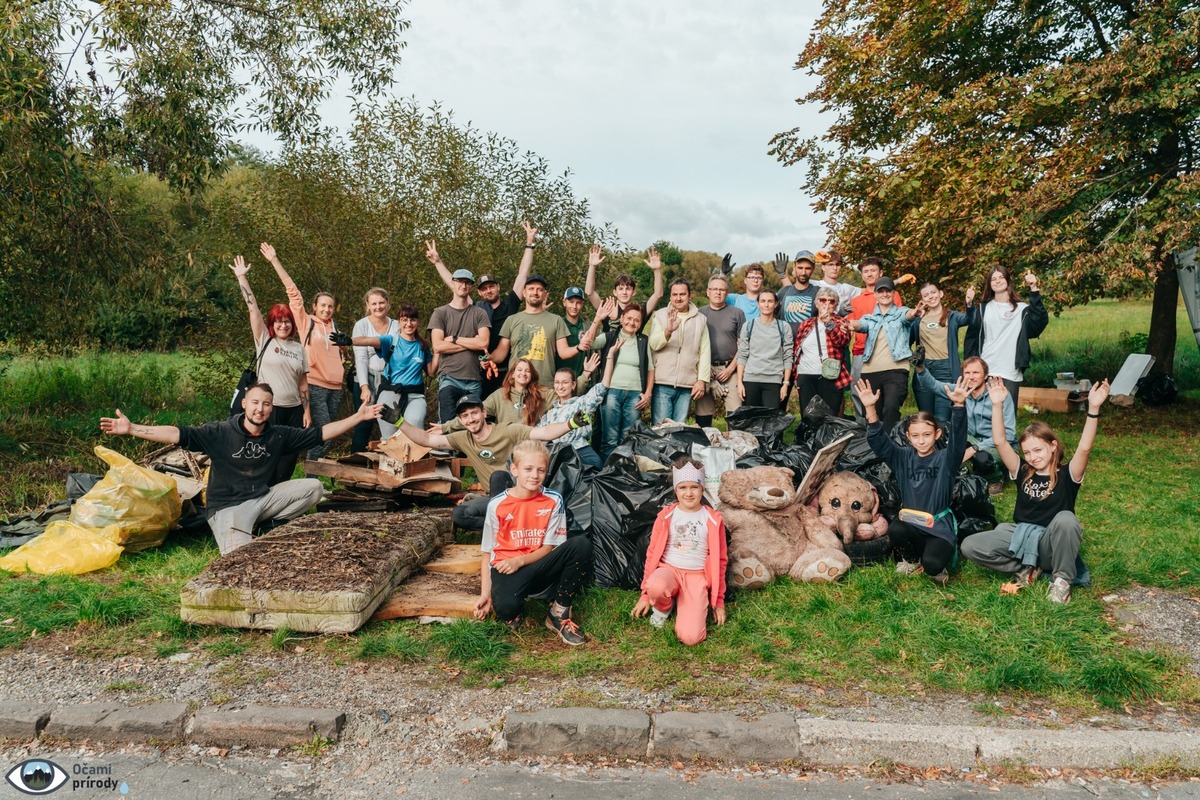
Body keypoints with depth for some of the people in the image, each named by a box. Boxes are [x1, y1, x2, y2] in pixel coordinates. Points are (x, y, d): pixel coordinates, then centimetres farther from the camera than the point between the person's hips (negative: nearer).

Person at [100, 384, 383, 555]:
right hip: (228, 505, -5)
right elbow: (178, 435, -18)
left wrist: (358, 417, -3)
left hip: (264, 497, 5)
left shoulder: (279, 435, 0)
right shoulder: (221, 433, -10)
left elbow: (321, 433, 1)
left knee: (313, 487, -9)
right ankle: (231, 531, 9)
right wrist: (131, 429, -28)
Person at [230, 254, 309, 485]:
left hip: (294, 410, 3)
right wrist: (242, 277, -7)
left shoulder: (299, 348, 10)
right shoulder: (264, 340, 2)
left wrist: (307, 410, 5)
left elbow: (303, 382, 10)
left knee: (289, 460, 6)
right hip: (269, 409, -3)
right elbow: (253, 308, -3)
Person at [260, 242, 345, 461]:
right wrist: (275, 261, -10)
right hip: (315, 386, -5)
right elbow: (293, 292, -6)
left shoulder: (335, 326, 13)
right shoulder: (306, 322, 0)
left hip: (335, 388, 5)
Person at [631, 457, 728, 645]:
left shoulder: (713, 520, 0)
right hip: (668, 570, 1)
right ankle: (663, 607, -2)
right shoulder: (666, 516, 1)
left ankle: (684, 605, 10)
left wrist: (719, 601, 7)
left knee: (690, 637, -23)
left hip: (697, 577, -1)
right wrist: (645, 594, 6)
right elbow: (652, 553, 6)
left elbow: (720, 560, 6)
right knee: (656, 587, -39)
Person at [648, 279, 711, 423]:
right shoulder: (660, 315, 4)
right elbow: (653, 344, -9)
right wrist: (668, 331, -28)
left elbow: (705, 351, 7)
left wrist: (702, 380, -1)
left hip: (687, 385, 2)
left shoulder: (700, 319, 10)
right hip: (662, 383, -2)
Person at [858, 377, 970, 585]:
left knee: (932, 565, -28)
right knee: (895, 529, -31)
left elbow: (958, 437, -21)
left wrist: (958, 406, -40)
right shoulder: (903, 458, 3)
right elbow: (878, 441, -10)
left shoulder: (946, 458, -3)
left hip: (939, 525, -3)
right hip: (911, 522, 3)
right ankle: (912, 559, 2)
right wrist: (870, 409, -26)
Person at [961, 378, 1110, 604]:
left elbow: (1084, 449, -23)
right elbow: (1000, 442, -8)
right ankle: (1027, 568, 0)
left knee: (1065, 519, -38)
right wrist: (997, 405, -19)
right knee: (970, 546, -19)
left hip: (1052, 544, -3)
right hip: (1021, 537, 3)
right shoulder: (1023, 472, 3)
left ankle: (1062, 579, -14)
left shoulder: (1067, 475, -5)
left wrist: (1093, 408, -35)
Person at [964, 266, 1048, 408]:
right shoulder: (983, 308, 12)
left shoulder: (1021, 309, 5)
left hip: (1011, 374, -2)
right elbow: (972, 337, 9)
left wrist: (1034, 290, -20)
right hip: (985, 372, 2)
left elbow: (1041, 321, -15)